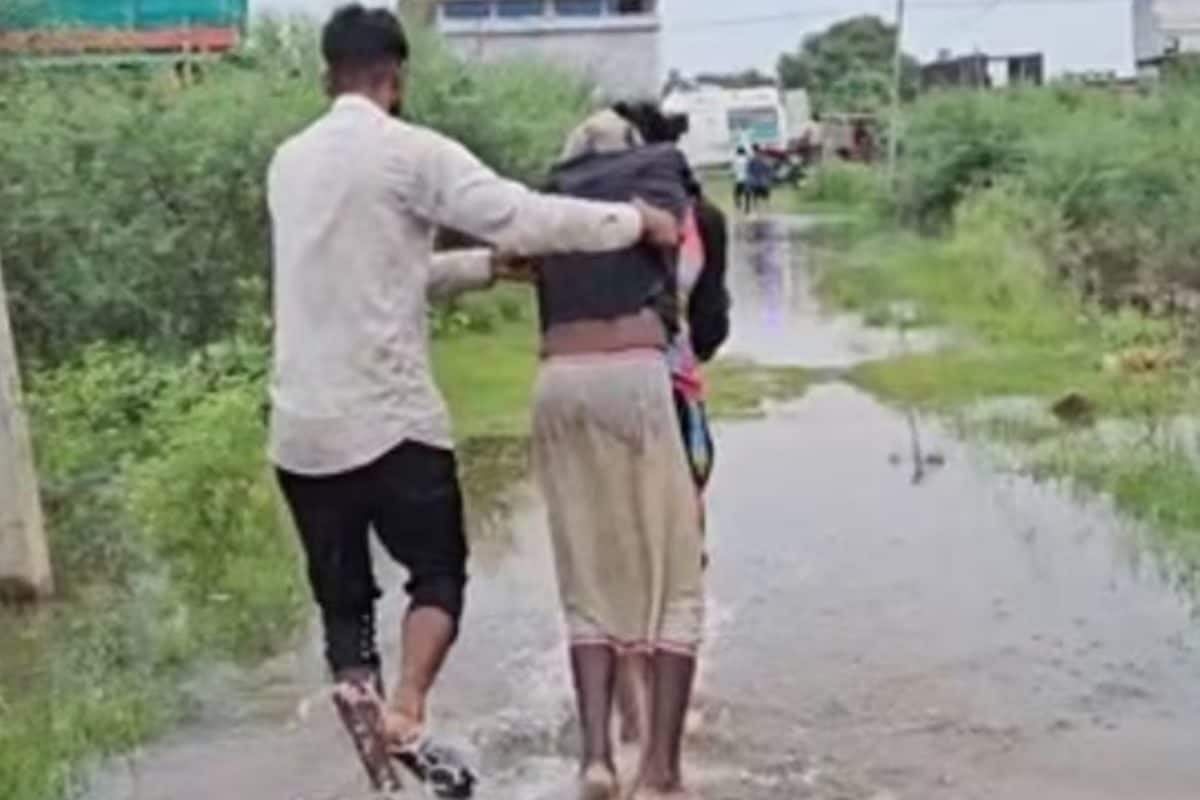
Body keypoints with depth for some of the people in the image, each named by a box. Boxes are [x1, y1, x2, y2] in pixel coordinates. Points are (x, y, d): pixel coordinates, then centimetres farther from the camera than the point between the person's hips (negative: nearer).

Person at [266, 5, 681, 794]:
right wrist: (636, 220, -3)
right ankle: (403, 712, -10)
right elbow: (525, 218, -16)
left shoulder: (290, 160, 14)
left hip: (300, 427, 6)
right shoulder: (410, 151, -8)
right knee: (439, 571, 10)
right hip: (389, 418, -6)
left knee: (342, 597, 15)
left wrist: (481, 267, 23)